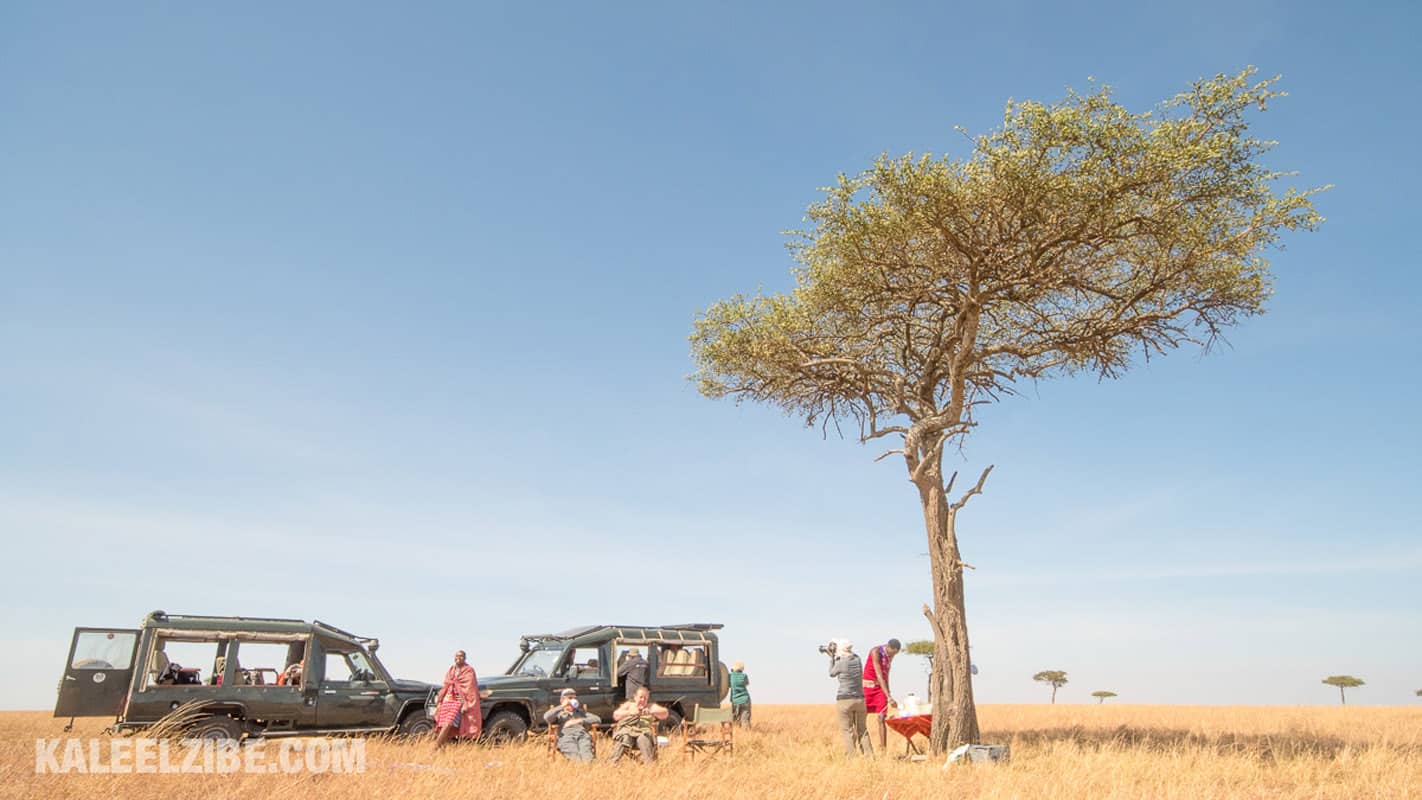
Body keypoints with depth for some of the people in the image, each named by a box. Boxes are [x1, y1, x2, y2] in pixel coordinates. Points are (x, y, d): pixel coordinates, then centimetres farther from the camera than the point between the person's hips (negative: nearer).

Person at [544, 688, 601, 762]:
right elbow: (546, 718, 6)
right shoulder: (559, 714, 30)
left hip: (583, 735, 1)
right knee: (574, 755, -37)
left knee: (586, 754, -35)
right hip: (566, 737, -1)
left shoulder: (581, 712, 37)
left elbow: (598, 720, 20)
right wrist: (562, 706, 9)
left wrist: (579, 721, 7)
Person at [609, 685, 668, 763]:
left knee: (644, 739, -35)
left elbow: (665, 714, 10)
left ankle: (650, 764, -47)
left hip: (644, 732, 0)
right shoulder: (628, 705, 27)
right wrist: (630, 712, -6)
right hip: (626, 731, 0)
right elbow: (615, 715, 12)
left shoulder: (652, 706, 27)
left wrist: (651, 712, -9)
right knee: (625, 739, -34)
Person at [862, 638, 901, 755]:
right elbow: (879, 676, -23)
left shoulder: (890, 655, 4)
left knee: (881, 718, -4)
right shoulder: (875, 652, -18)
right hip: (867, 687, -5)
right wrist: (888, 696, -27)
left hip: (881, 688, 5)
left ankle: (883, 750, -3)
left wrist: (888, 694, 22)